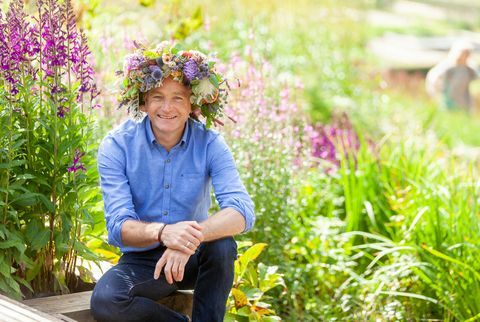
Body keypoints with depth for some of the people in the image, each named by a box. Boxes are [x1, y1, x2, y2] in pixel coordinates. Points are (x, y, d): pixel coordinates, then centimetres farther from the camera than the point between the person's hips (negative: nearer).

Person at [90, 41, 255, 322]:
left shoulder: (209, 144, -10)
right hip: (141, 260, 0)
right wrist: (162, 232, -42)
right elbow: (118, 227, -19)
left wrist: (192, 237, -43)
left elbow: (243, 211, -24)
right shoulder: (116, 146, -11)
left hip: (193, 259, 0)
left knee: (222, 244, -32)